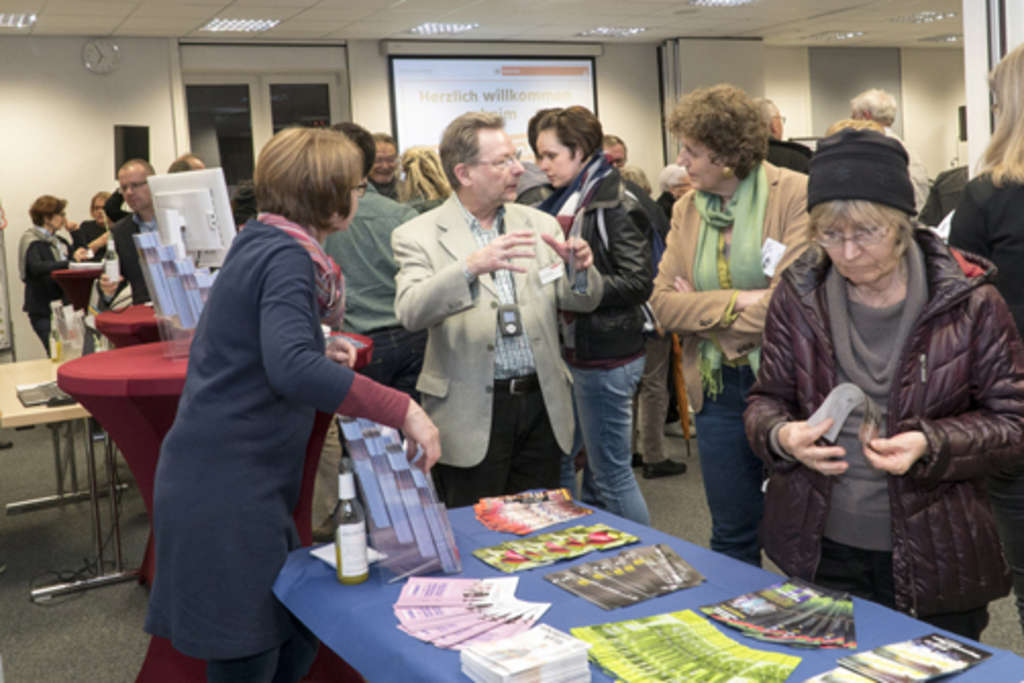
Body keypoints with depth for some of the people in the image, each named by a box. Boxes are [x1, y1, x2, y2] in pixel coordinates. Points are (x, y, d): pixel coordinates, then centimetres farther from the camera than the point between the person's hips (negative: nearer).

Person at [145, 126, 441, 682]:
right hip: (227, 494, -9)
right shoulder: (287, 256, -17)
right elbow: (292, 369, -34)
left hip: (241, 487, 9)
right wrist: (401, 410, -31)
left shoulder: (265, 245, 12)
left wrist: (321, 359, 16)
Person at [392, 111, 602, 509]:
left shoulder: (538, 225, 8)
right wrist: (472, 267, -34)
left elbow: (582, 302, 8)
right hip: (472, 414, -4)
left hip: (542, 404, 4)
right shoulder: (419, 235, -4)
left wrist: (580, 269, -15)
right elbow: (410, 312, -20)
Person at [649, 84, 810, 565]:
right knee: (732, 537, 16)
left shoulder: (796, 194, -11)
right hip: (717, 393, 5)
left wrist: (702, 312, -11)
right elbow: (663, 303, -2)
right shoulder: (686, 208, 6)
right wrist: (737, 302, -16)